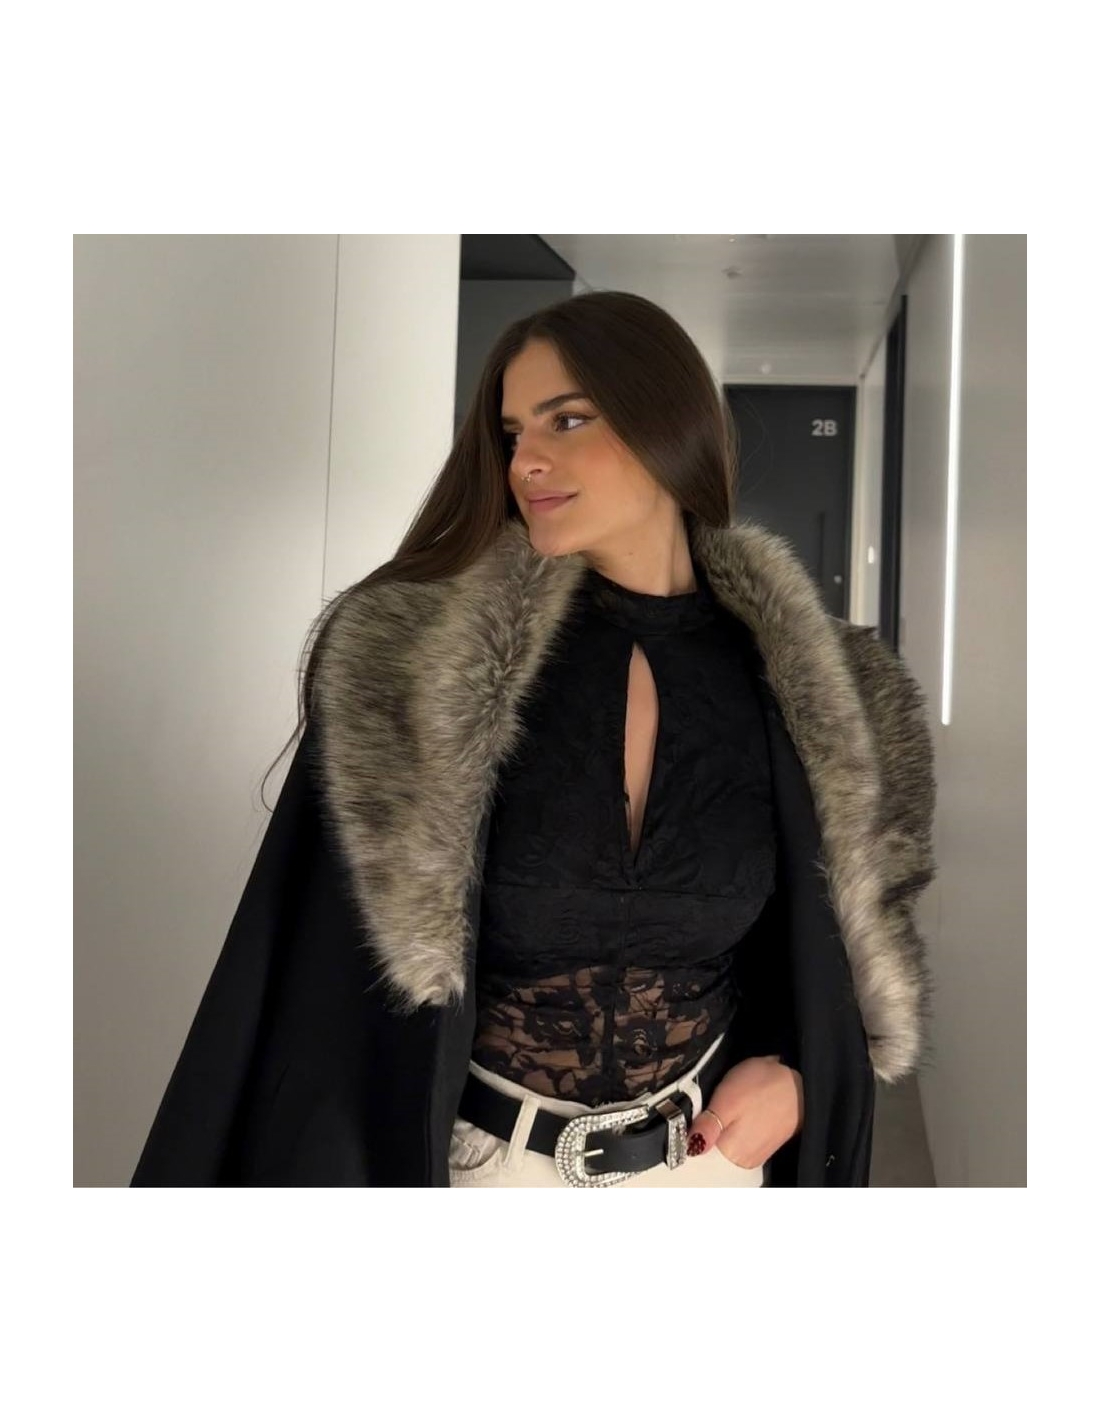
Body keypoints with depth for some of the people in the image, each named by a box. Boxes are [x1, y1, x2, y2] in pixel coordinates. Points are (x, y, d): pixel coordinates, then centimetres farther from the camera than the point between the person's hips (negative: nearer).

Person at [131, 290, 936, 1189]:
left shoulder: (785, 680, -8)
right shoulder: (414, 665, -15)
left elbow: (852, 921, 7)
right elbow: (320, 980, -14)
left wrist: (792, 1065, -7)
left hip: (711, 1156, 2)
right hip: (468, 1154, -2)